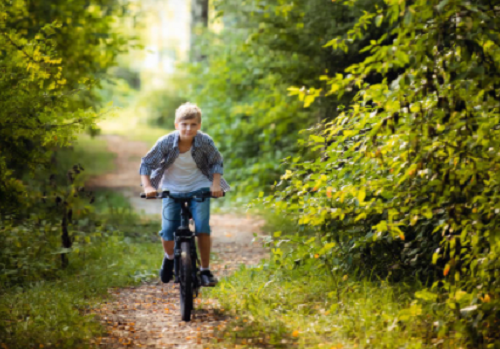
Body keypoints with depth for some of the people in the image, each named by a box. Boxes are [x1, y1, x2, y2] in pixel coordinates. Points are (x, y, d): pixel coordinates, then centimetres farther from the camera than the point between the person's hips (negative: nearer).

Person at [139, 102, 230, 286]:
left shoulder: (205, 141, -20)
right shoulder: (166, 142, -21)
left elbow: (216, 162, -3)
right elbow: (146, 163, -11)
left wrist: (216, 184, -17)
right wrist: (147, 186, -23)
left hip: (199, 188, 0)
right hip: (172, 190, 0)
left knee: (202, 228, -18)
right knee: (167, 233, -8)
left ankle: (205, 270, -2)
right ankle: (169, 258, 27)